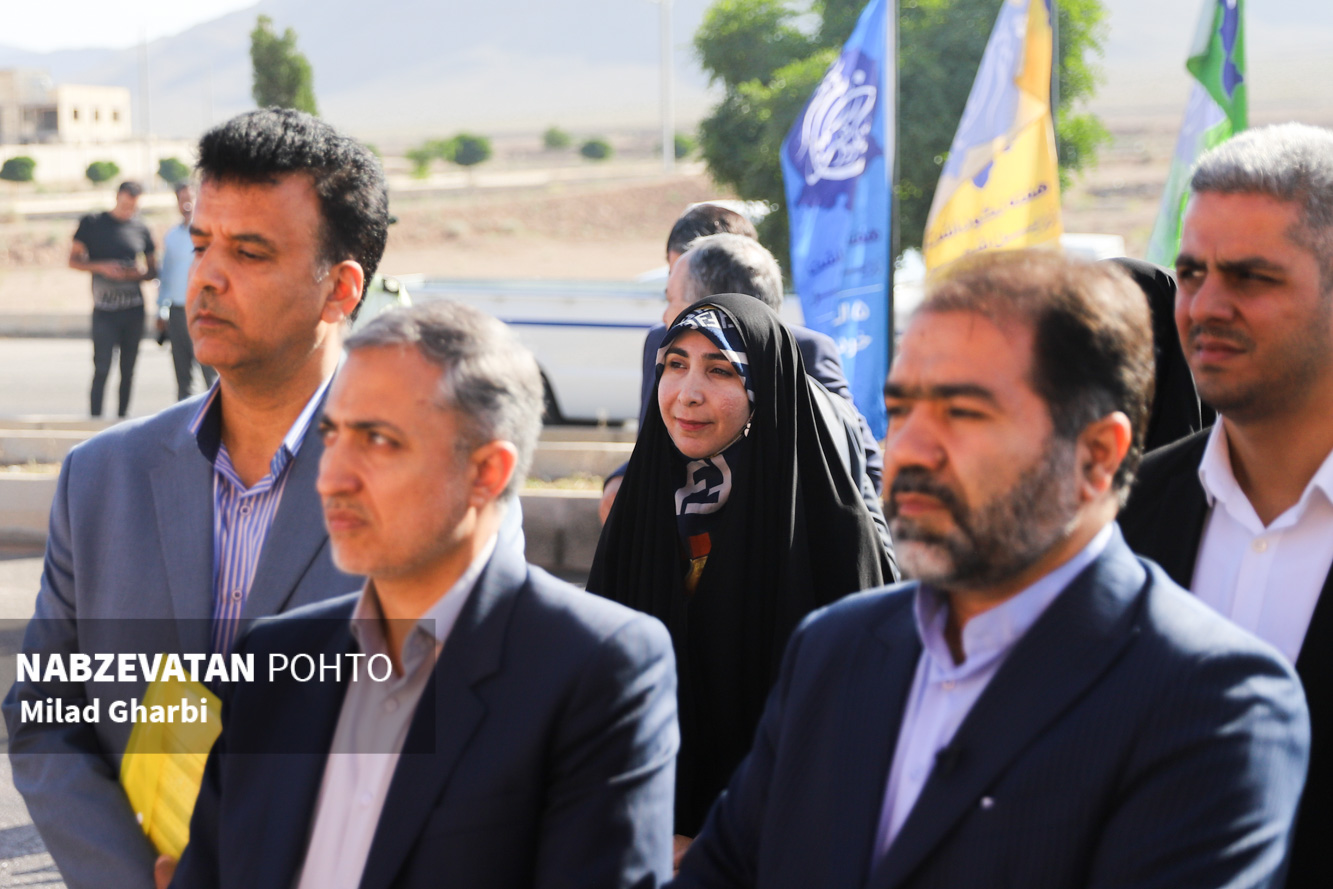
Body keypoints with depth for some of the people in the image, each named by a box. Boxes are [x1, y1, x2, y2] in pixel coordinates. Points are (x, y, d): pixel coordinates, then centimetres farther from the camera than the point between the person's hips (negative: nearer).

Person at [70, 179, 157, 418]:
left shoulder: (140, 228, 9)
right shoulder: (91, 223, 3)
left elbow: (153, 270, 15)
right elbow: (74, 261, 3)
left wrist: (143, 272, -8)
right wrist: (101, 267, -13)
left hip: (134, 309, 3)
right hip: (104, 308, -3)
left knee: (128, 369, 6)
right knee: (101, 368, -8)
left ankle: (122, 419, 14)